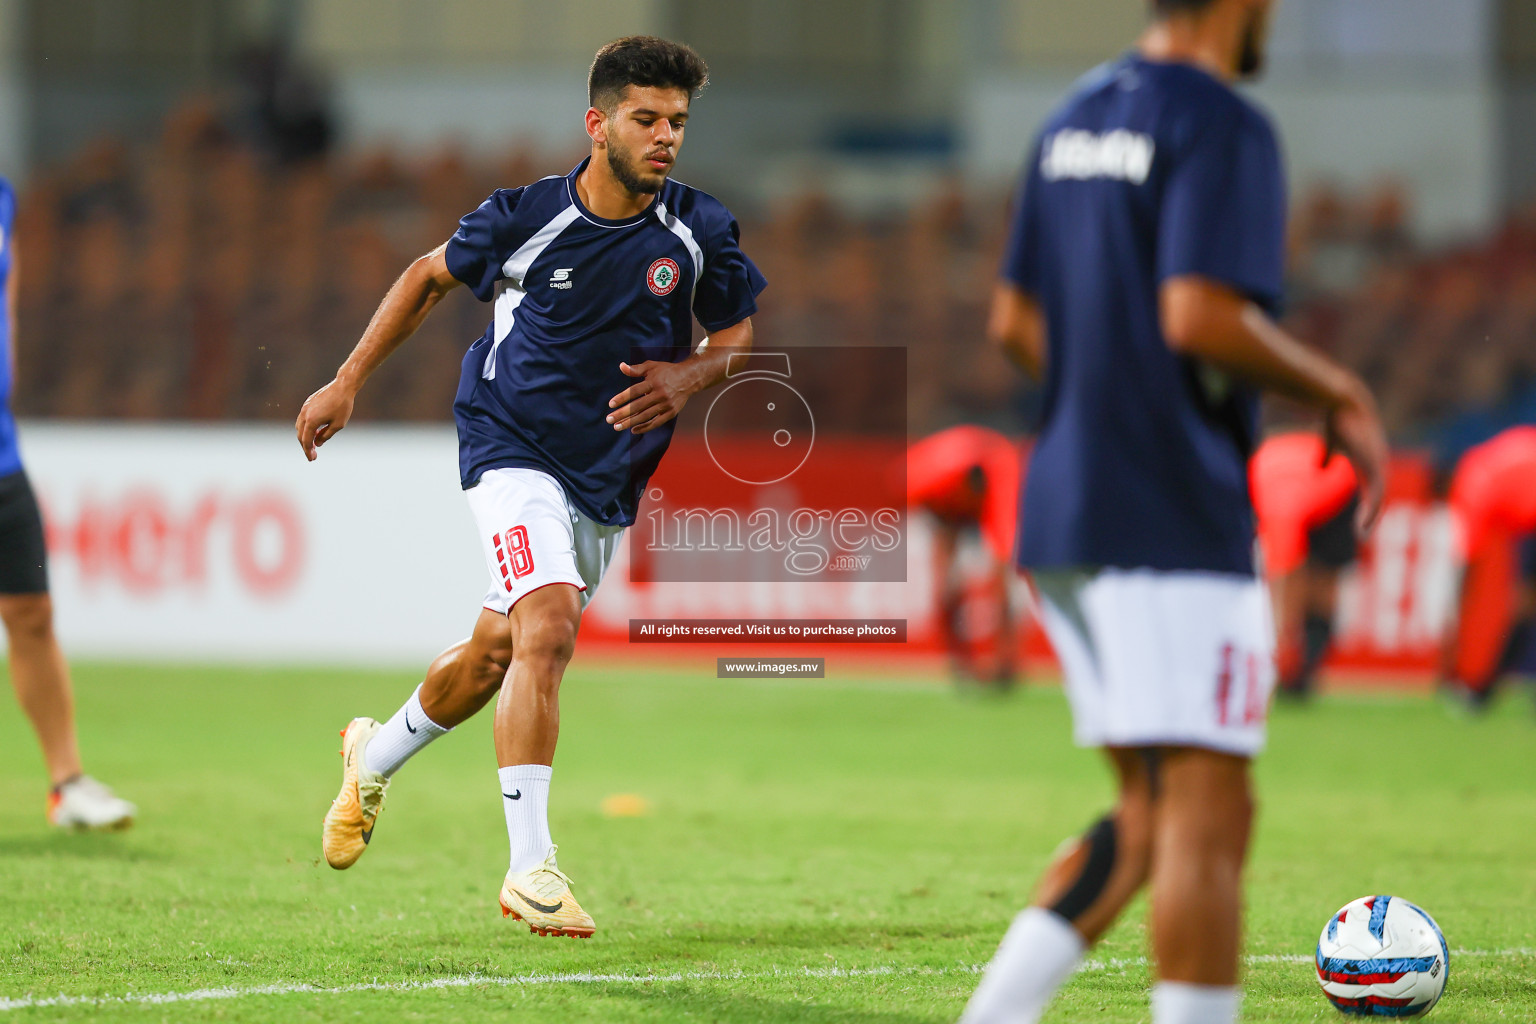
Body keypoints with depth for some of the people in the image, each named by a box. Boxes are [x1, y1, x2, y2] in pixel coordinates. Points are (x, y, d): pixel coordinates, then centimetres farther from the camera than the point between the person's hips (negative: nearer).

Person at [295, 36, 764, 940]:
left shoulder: (698, 231, -8)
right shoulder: (526, 218, -13)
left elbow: (742, 329, 7)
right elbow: (432, 276, 5)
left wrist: (689, 376, -15)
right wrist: (348, 382, 5)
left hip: (611, 476, 5)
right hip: (514, 447, -4)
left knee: (498, 650, 17)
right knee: (547, 631, -25)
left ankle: (376, 759, 47)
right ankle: (532, 869, -24)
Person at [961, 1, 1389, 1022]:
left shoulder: (1074, 121, 17)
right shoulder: (1225, 128, -11)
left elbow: (1015, 320, 20)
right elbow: (1200, 315, -22)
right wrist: (1338, 392, -8)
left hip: (1065, 516, 9)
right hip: (1176, 526, -9)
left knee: (1153, 813, 12)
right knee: (1208, 813, -7)